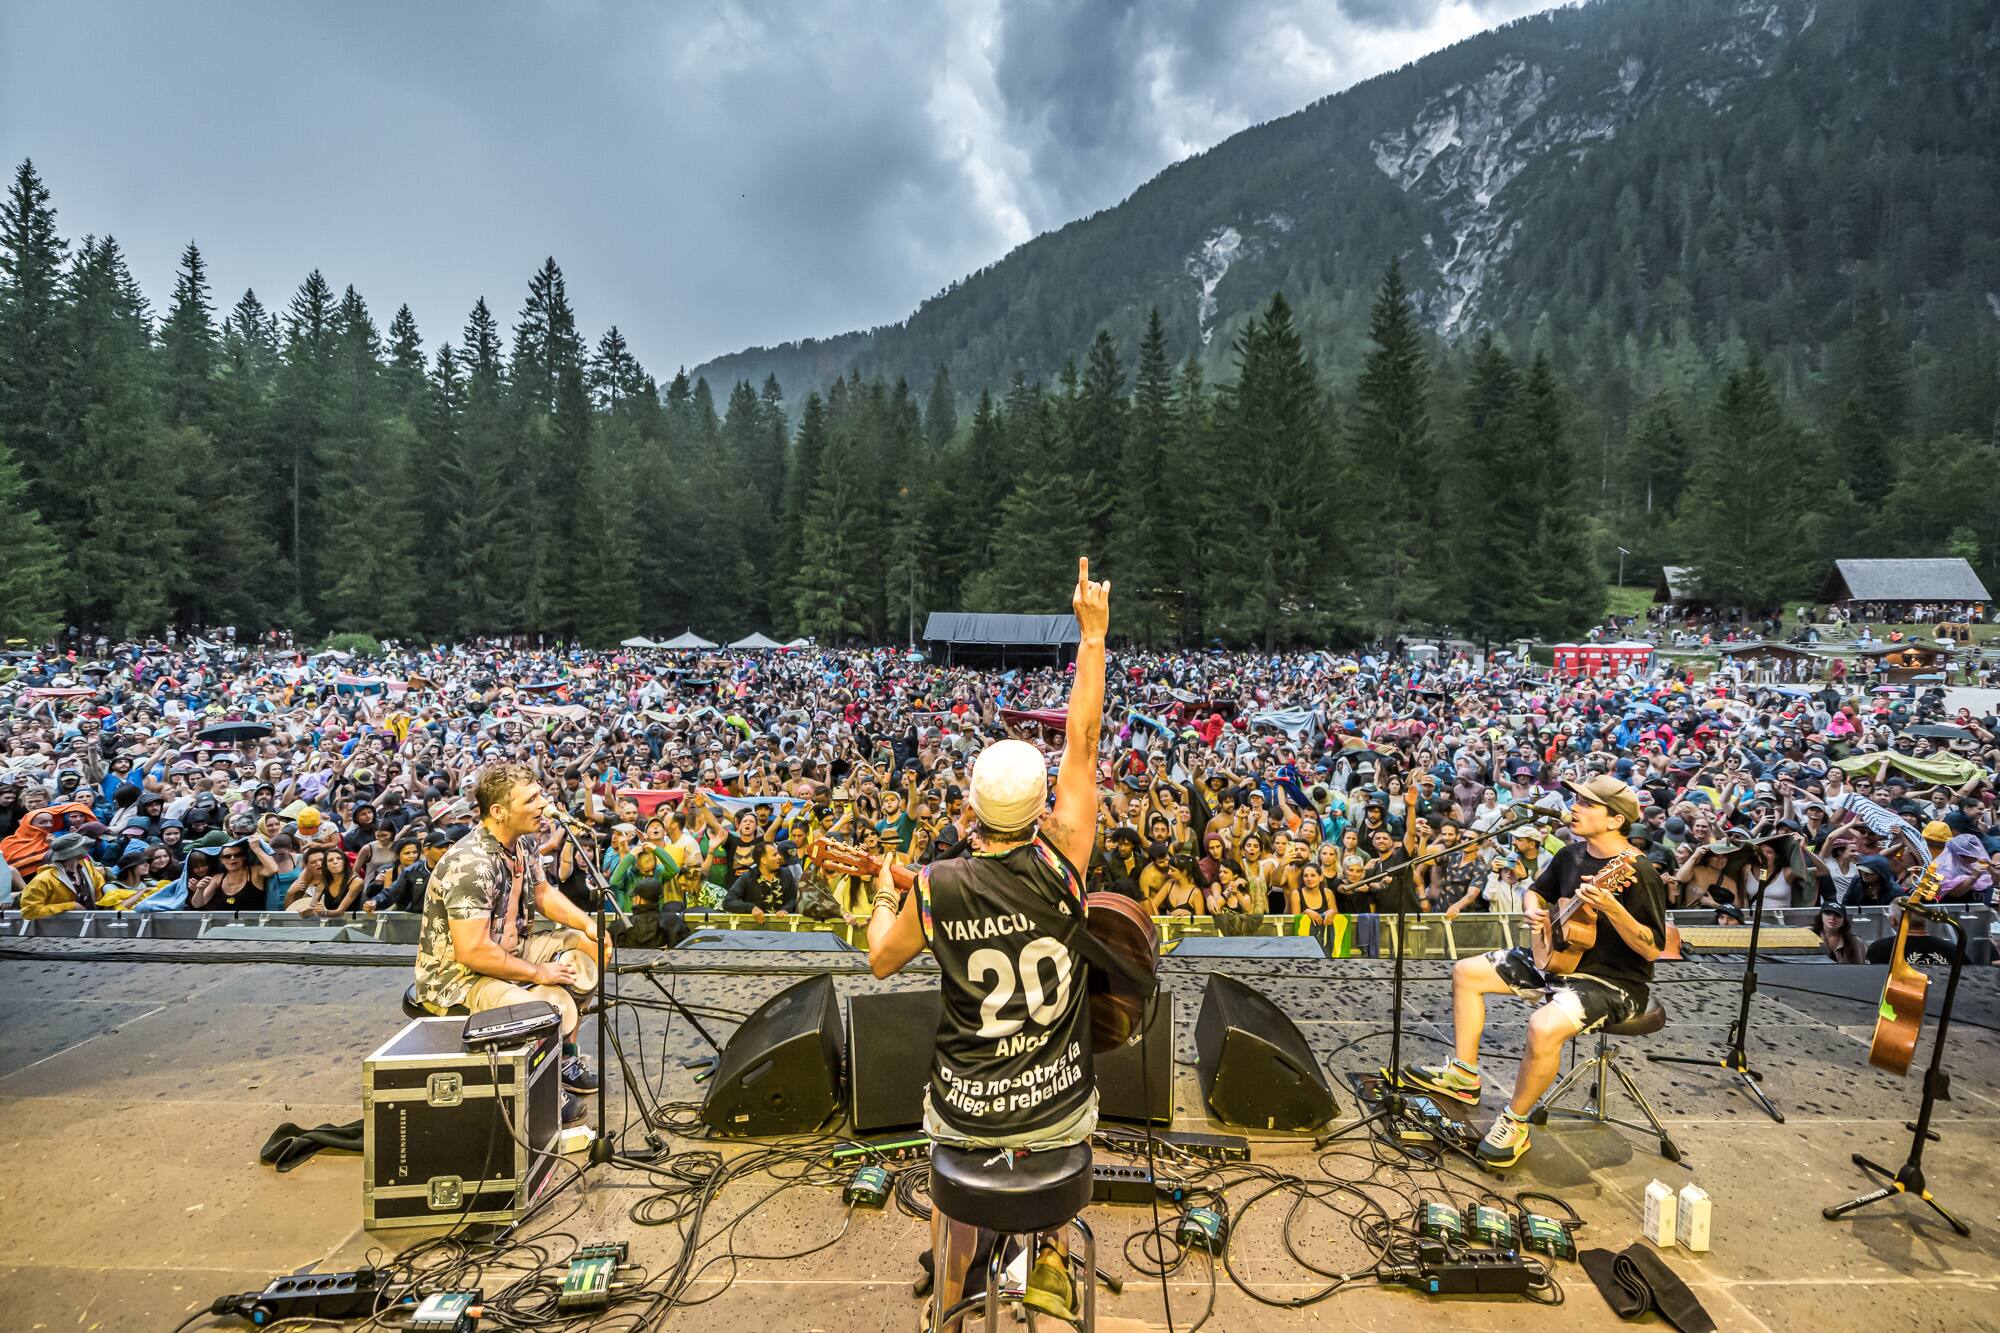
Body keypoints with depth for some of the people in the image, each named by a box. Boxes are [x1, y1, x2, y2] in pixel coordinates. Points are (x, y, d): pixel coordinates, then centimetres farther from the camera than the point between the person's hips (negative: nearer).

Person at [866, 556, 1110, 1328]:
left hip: (969, 1109, 0)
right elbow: (1082, 740, -15)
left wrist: (884, 895, 16)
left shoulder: (935, 888, -20)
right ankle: (1049, 1262, 35)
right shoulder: (1059, 865, -22)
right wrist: (1093, 633, -8)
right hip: (1057, 1106, 0)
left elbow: (880, 961, -1)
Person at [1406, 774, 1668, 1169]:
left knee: (1543, 1028, -36)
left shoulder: (1637, 872, -21)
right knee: (1466, 972, 7)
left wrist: (1611, 908, -37)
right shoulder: (1572, 854, 3)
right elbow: (1537, 891, 21)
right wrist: (1534, 911, -2)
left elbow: (1652, 949, -24)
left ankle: (1515, 1124, -10)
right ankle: (1463, 1075, 17)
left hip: (1612, 981, -9)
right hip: (1558, 957, 9)